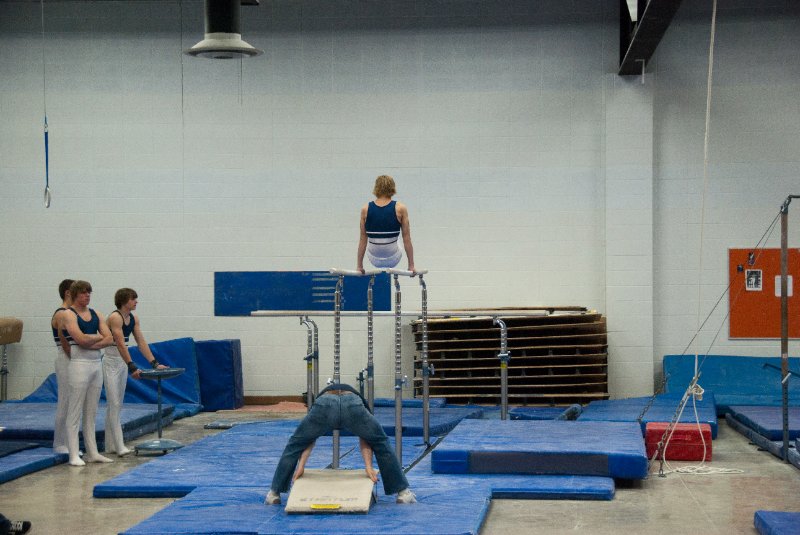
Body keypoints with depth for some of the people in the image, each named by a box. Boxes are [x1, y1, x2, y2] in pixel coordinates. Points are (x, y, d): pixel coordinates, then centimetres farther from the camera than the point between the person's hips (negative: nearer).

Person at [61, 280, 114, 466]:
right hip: (80, 364, -6)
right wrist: (98, 336, -2)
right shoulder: (69, 315, -6)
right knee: (75, 412, -4)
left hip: (96, 363, 6)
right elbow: (81, 339, -19)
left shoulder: (96, 315, 12)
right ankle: (74, 455, -3)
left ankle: (92, 452, 16)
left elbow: (109, 339, 2)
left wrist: (90, 344, -11)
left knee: (92, 412, 11)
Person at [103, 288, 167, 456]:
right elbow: (120, 344, -25)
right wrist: (132, 367, -29)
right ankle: (119, 447, -13)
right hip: (111, 362, -8)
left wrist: (154, 363, 0)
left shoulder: (134, 319, 6)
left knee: (116, 405, 10)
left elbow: (141, 343, 7)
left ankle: (111, 445, 15)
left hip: (122, 363, 8)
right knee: (114, 404, -9)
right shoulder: (115, 317, -18)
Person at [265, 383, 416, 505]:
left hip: (324, 405, 0)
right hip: (353, 406, 0)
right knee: (381, 444, 26)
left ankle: (274, 492, 29)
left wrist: (300, 466, 23)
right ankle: (403, 491, 28)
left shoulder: (322, 395, 44)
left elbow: (309, 440, 31)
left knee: (295, 444, 26)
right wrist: (368, 466, 17)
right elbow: (364, 440, 28)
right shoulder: (358, 399, 43)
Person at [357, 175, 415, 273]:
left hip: (374, 260, 1)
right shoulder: (400, 209, -9)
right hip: (392, 260, -1)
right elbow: (407, 240, -6)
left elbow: (363, 240, 0)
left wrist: (359, 266, 8)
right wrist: (411, 266, 2)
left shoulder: (365, 209, -5)